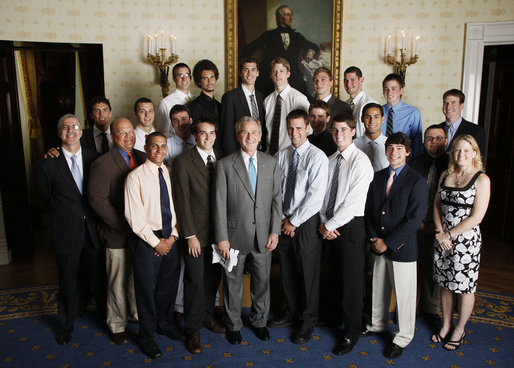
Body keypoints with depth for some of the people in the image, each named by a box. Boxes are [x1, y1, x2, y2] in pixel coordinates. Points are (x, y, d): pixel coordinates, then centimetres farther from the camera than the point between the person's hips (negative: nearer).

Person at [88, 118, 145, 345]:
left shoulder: (143, 158, 6)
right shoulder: (102, 164, -10)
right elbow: (97, 200, -14)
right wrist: (124, 225, -17)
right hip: (118, 235, -4)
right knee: (118, 283, 9)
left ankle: (137, 314, 40)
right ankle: (117, 325, 28)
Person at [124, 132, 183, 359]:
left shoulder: (169, 173, 3)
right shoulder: (136, 177, -12)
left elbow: (174, 206, 6)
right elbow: (134, 217, -13)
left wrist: (172, 236, -4)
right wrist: (156, 242, -12)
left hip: (171, 239, 5)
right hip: (147, 240, -5)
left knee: (169, 286, 19)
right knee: (146, 289, 9)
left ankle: (165, 324, 44)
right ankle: (147, 336, 31)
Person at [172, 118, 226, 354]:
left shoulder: (222, 159, 6)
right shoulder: (182, 162, -7)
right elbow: (182, 201, -10)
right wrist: (190, 235, -12)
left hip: (218, 231, 5)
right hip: (196, 232, -4)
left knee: (213, 277, 16)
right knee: (195, 281, 4)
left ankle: (207, 316, 36)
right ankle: (193, 330, 19)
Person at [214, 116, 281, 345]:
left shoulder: (271, 163, 4)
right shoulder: (225, 165, -5)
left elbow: (277, 199, 5)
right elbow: (219, 203, -7)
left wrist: (275, 231, -2)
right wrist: (222, 238, -10)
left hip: (263, 236, 3)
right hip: (235, 234, -2)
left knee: (262, 281, 15)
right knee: (232, 281, 12)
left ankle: (259, 321, 36)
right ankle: (233, 324, 32)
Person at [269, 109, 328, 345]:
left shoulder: (317, 157, -11)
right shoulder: (281, 155, 6)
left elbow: (315, 196, -16)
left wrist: (294, 221, -13)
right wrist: (282, 219, -4)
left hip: (306, 222, -5)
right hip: (284, 221, 5)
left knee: (307, 272, 6)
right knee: (287, 270, 16)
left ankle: (308, 320, 25)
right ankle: (292, 311, 37)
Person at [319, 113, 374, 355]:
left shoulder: (361, 161, -13)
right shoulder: (331, 160, 10)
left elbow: (353, 202, -17)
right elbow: (325, 193, 10)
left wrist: (330, 225, -13)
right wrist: (324, 223, -3)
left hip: (351, 226, -6)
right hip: (330, 226, 6)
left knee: (351, 279, 3)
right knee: (334, 274, 15)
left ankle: (351, 332, 18)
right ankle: (337, 314, 36)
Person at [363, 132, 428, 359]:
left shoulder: (417, 182, -11)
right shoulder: (378, 177, 6)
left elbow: (414, 220, -16)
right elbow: (369, 210, 8)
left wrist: (388, 243, -15)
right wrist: (374, 238, -4)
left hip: (402, 248, -5)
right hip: (379, 246, 5)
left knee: (404, 294, 8)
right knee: (378, 289, 19)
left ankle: (402, 337, 26)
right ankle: (378, 325, 40)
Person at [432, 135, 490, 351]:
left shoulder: (481, 179, -9)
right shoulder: (445, 175, 7)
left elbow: (477, 217, -13)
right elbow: (437, 206, 8)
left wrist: (449, 234, -12)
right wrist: (439, 233, -5)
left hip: (466, 240, -5)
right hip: (442, 239, 5)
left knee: (465, 287, 8)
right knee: (445, 284, 15)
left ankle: (460, 329, 28)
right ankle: (446, 325, 33)